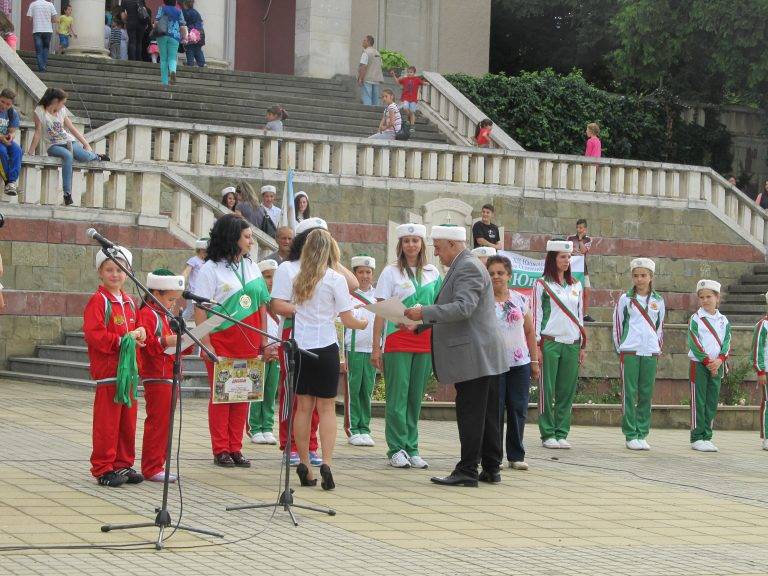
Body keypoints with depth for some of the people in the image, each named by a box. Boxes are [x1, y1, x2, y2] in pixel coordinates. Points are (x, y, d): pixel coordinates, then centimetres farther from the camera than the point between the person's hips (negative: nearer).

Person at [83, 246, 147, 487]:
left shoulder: (128, 302, 15)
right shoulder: (98, 301, -9)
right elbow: (94, 335, -18)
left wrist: (139, 333, 3)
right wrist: (123, 340, -20)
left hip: (129, 369, 8)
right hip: (107, 370, -8)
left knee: (128, 420, 11)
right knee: (107, 422, -4)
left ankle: (124, 465, 21)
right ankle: (103, 469, 2)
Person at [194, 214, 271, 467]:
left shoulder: (252, 266, 13)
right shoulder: (211, 269, -4)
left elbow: (262, 305, 16)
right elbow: (200, 309, -8)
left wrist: (264, 339, 9)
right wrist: (206, 344, -15)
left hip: (248, 343, 5)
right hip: (221, 343, -5)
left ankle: (235, 448, 12)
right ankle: (220, 450, 5)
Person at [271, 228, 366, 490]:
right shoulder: (335, 279, -8)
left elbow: (278, 305, -4)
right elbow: (347, 319, -6)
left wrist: (300, 309, 10)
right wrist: (363, 324, 14)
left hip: (300, 347, 3)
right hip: (326, 348, -3)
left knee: (304, 406, 10)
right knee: (327, 407, 3)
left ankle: (304, 465, 9)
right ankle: (326, 463, -10)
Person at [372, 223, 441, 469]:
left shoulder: (432, 273, 12)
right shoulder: (391, 272, 1)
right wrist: (376, 347, -7)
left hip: (425, 341, 3)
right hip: (398, 340, -3)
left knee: (416, 396, 6)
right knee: (397, 396, -4)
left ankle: (412, 449, 12)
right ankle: (396, 450, 1)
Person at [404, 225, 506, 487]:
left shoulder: (468, 268, -14)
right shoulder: (464, 266, 19)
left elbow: (463, 307, -25)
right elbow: (457, 308, 24)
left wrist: (425, 313, -23)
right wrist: (422, 322, 18)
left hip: (474, 355, -10)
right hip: (485, 357, 10)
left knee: (470, 414, -7)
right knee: (487, 415, 12)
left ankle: (467, 471, -4)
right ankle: (491, 469, 16)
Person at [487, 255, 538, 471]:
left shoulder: (521, 300, 9)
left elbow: (530, 332, 14)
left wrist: (534, 361, 12)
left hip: (520, 364, 3)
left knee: (518, 410, 4)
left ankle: (516, 456, 13)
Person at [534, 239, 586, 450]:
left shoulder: (575, 285, 15)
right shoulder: (542, 285, 2)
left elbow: (579, 316, 18)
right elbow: (536, 316, -1)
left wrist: (582, 345, 14)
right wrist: (537, 345, -7)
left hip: (572, 344, 4)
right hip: (550, 343, -4)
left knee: (567, 391, 3)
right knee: (547, 390, -3)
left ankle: (561, 433, 8)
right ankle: (548, 435, 2)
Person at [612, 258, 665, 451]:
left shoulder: (658, 301, 10)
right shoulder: (625, 299, 4)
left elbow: (660, 327, 17)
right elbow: (617, 324, 7)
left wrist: (657, 348, 12)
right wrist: (620, 348, 4)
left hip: (651, 353, 2)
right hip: (629, 353, -2)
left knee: (646, 394, 4)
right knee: (629, 393, -3)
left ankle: (642, 434, 10)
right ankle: (630, 435, 1)